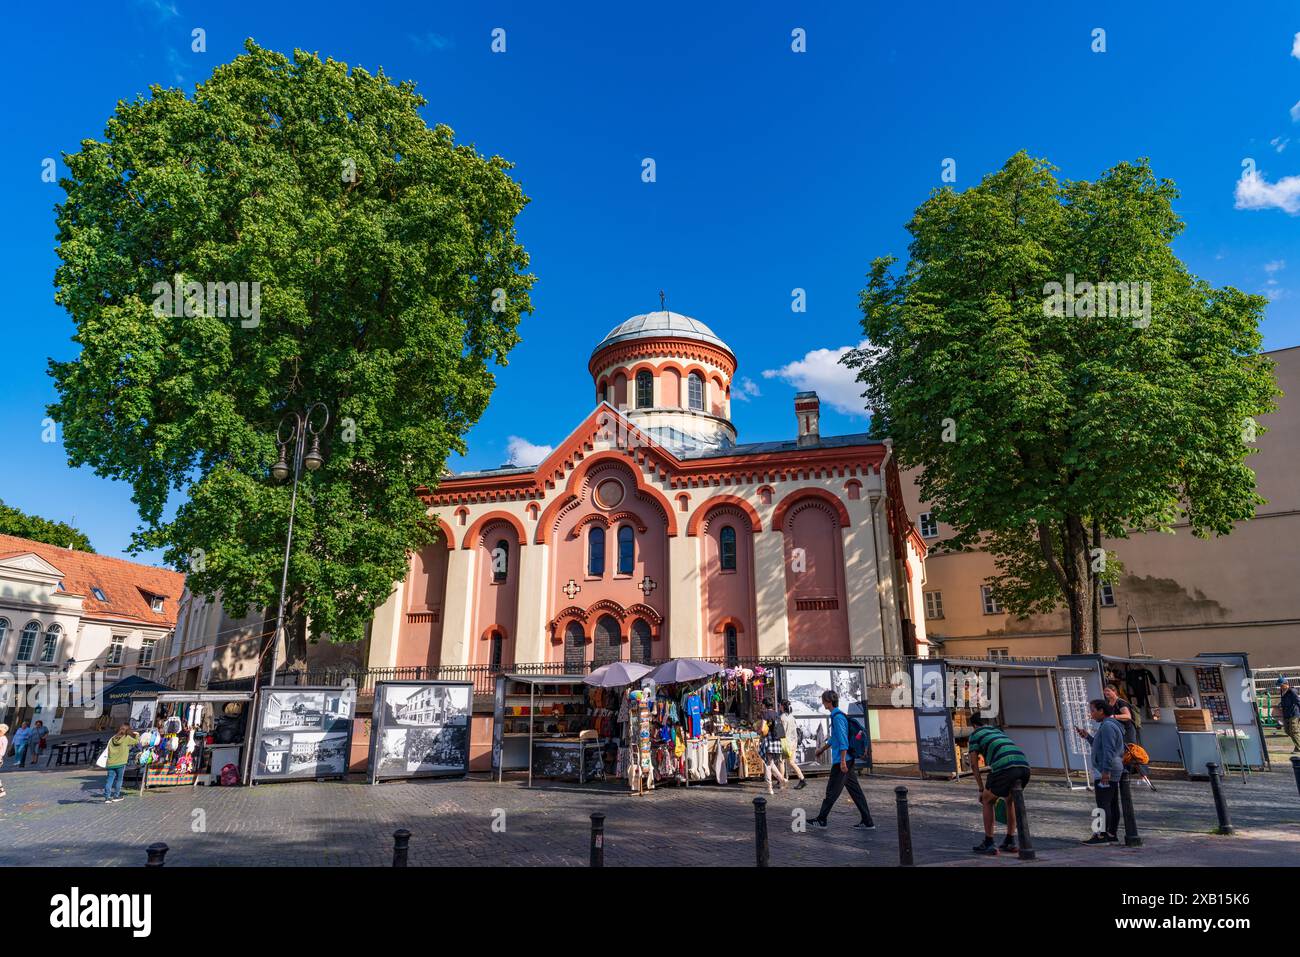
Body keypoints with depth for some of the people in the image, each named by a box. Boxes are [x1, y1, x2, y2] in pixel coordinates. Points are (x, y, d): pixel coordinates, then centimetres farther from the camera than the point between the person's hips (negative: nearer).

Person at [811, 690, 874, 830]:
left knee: (832, 791, 1)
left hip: (841, 761, -10)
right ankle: (867, 822, 10)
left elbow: (843, 740, -22)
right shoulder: (838, 715, 15)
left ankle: (821, 820, 11)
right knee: (855, 790, 9)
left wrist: (842, 761, -23)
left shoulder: (838, 717, -16)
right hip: (847, 760, 10)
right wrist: (822, 749, 38)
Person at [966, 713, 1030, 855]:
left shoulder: (974, 735, 20)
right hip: (1024, 765, 6)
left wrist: (981, 790, 23)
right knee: (1010, 800, 29)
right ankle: (1010, 842, 31)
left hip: (1005, 767, -6)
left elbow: (974, 765, 16)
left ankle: (988, 843, 13)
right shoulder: (999, 731, 36)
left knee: (987, 801, 15)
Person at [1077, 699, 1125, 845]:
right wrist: (1087, 737, 18)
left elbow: (1109, 750, -23)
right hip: (1112, 773, 11)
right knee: (1112, 804, 12)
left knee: (1103, 804, -9)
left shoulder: (1107, 726, -15)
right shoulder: (1110, 725, 19)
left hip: (1105, 773, -11)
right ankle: (1112, 835, 17)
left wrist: (1106, 771, -25)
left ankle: (1102, 835, -8)